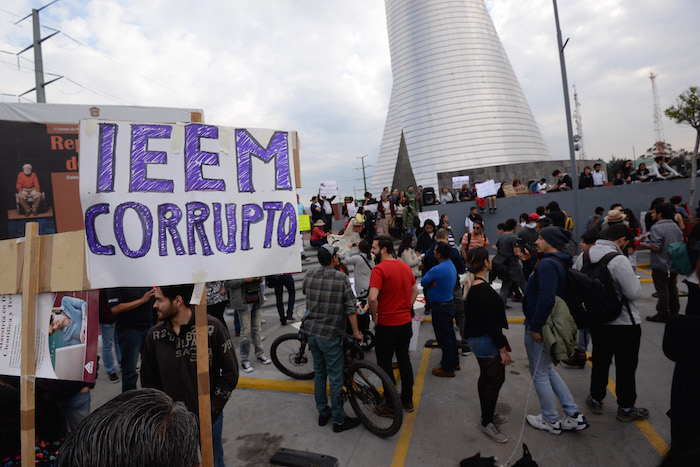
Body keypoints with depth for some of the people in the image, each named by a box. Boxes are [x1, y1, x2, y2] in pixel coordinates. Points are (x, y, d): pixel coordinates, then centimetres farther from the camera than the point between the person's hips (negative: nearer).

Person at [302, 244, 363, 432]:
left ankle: (323, 413, 32)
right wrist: (356, 332, -2)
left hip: (311, 331, 6)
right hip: (330, 334, -6)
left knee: (319, 373, 19)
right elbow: (351, 308, -13)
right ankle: (339, 420, 18)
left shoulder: (309, 275, -1)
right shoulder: (341, 278, -14)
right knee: (335, 379, 6)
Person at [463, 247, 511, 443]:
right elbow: (491, 323, -24)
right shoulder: (484, 290, -26)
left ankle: (488, 415, 38)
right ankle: (486, 423, 16)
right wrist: (503, 349, -16)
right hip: (485, 340, -10)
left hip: (475, 337, 10)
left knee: (486, 377, 22)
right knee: (495, 379, 2)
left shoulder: (470, 285, 5)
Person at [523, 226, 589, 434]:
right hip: (548, 324, 10)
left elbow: (546, 299, -29)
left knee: (539, 373, 8)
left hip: (538, 328, -10)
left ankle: (551, 421, 25)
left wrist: (535, 327, -24)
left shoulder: (548, 264, -22)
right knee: (547, 370, 23)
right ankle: (574, 415, 29)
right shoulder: (559, 262, 10)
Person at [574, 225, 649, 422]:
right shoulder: (619, 260, -24)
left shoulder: (583, 256, -2)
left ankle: (596, 399, 33)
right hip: (624, 323, -6)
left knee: (600, 361, 20)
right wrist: (633, 277, -2)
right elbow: (634, 293, -20)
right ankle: (626, 408, 25)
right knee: (626, 366, 11)